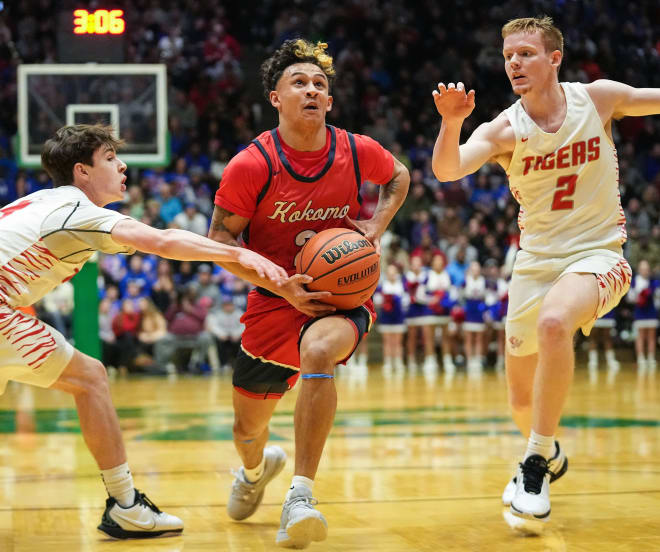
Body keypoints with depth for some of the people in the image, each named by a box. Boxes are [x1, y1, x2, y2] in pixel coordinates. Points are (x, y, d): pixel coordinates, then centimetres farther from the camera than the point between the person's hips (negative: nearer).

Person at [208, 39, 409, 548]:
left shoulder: (358, 152, -7)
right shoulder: (251, 166, -13)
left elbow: (398, 177, 16)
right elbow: (220, 239, -7)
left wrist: (375, 229, -2)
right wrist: (280, 284, -18)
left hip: (343, 295, -1)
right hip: (274, 300, 1)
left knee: (318, 352, -38)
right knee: (248, 429, 13)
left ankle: (301, 495, -34)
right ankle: (258, 468, 54)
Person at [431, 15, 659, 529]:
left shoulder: (598, 98, -8)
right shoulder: (505, 130, -10)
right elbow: (447, 170, -26)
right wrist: (451, 121, -45)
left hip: (597, 252, -3)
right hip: (535, 261, 3)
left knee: (553, 322, -35)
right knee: (522, 399, 11)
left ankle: (537, 464, -23)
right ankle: (549, 455, 45)